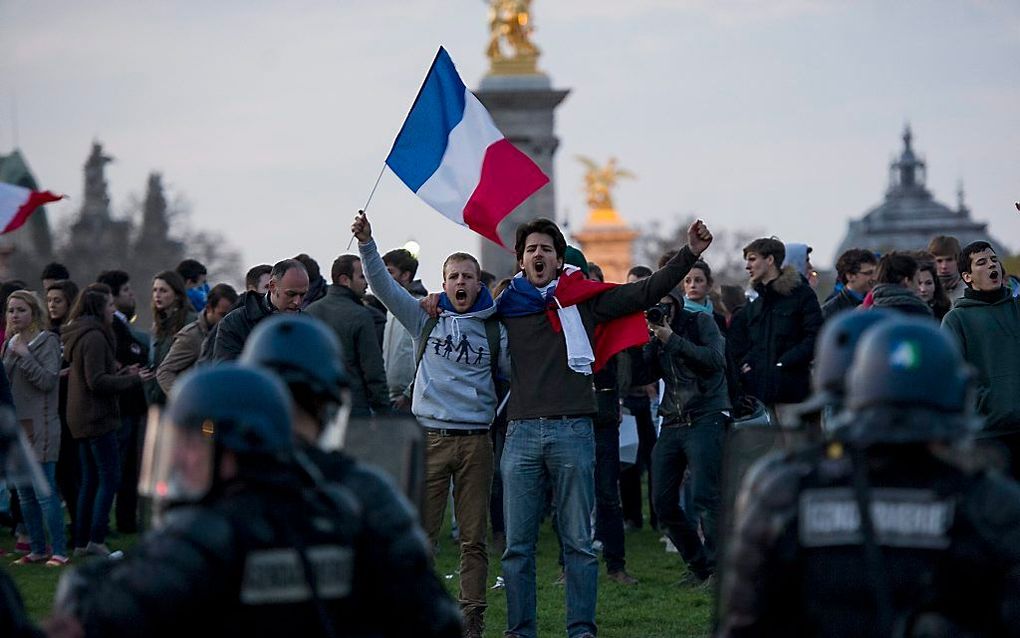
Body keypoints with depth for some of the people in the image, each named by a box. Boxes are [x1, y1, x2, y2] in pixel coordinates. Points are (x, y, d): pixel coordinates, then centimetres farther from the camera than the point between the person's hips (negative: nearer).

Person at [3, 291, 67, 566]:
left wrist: (25, 356, -18)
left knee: (45, 493, -9)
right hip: (14, 425, 7)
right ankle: (38, 550, 16)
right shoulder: (10, 344, 14)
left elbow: (48, 381, -16)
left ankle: (59, 551, -6)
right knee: (25, 495, 10)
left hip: (39, 427, -7)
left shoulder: (47, 341, -6)